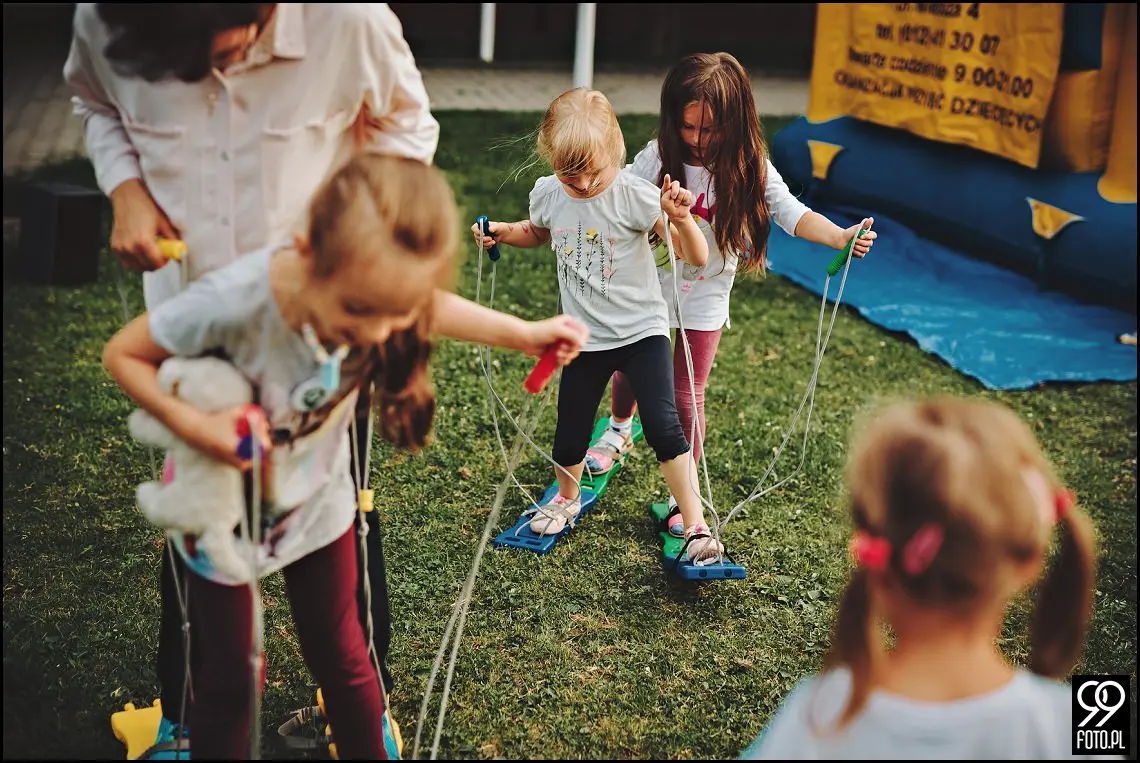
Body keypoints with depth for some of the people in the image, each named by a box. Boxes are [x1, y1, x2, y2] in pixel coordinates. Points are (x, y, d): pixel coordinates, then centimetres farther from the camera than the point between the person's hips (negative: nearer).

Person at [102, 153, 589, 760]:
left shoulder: (377, 291, -28)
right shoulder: (234, 301, -40)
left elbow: (432, 308, -1)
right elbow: (122, 353, -22)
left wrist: (526, 334, -6)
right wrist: (193, 425, -34)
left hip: (317, 503, 3)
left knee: (342, 658, 18)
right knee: (227, 680, 13)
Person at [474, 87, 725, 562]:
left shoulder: (635, 196, -18)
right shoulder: (547, 194, -6)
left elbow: (697, 258, -19)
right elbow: (536, 233, 20)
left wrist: (679, 219, -37)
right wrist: (501, 232, 0)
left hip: (642, 331, -3)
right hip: (586, 339, 4)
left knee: (663, 428, -14)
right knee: (570, 435, 13)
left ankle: (696, 525, -2)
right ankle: (567, 499, 43)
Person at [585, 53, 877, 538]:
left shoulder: (749, 169, -15)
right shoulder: (657, 158, -15)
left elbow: (791, 212, -23)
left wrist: (840, 237, -40)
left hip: (705, 298, -2)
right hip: (648, 285, 2)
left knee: (686, 394, 0)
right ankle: (619, 431, 55)